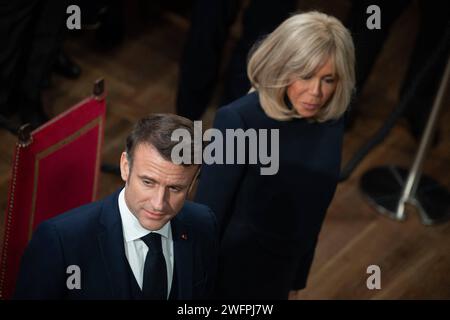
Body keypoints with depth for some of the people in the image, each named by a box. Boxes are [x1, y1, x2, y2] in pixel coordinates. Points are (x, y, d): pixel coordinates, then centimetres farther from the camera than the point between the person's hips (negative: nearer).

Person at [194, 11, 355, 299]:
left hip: (277, 278, 5)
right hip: (226, 272, -5)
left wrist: (296, 281, 13)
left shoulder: (331, 122, -6)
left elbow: (312, 211, 5)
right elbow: (207, 213, -18)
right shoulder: (239, 121, -23)